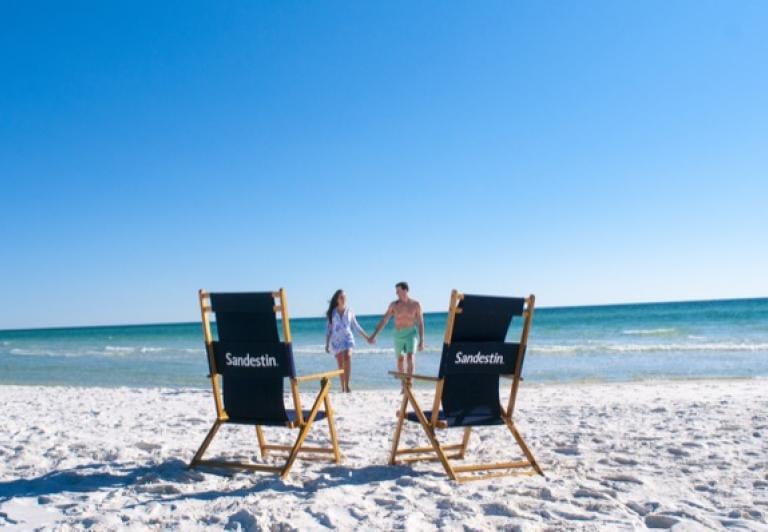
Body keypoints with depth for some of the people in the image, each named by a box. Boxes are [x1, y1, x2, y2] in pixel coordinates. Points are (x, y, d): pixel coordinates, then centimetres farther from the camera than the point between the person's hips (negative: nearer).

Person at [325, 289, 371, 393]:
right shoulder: (332, 312, 4)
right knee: (340, 364, 2)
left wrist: (367, 337, 10)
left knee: (347, 357, -25)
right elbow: (329, 329, 8)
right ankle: (343, 387, 13)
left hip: (348, 338, -1)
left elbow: (356, 327, 12)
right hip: (336, 340, 1)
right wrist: (327, 344, 6)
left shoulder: (350, 311, 5)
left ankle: (347, 385, -27)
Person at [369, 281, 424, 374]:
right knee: (400, 360, 12)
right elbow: (384, 320, 0)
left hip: (411, 333, -3)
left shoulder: (415, 304, -6)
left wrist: (421, 341, -6)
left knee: (410, 358, -21)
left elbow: (420, 323, -3)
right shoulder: (394, 305, -2)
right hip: (398, 335, 3)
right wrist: (374, 335, -5)